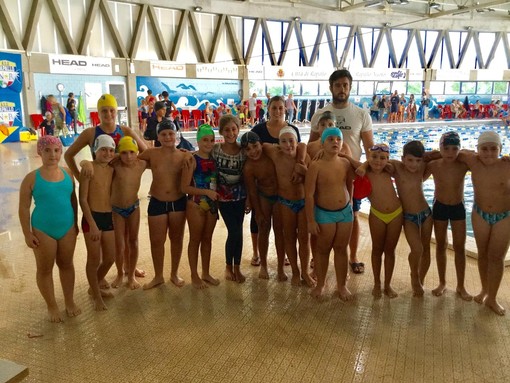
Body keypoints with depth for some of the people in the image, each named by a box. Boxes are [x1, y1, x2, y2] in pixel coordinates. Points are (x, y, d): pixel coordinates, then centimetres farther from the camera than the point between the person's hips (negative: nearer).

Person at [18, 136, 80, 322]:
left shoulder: (68, 173, -1)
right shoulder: (32, 178, -12)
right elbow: (24, 208, -9)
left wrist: (76, 222, 11)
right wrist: (27, 234, -11)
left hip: (67, 228, 3)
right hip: (43, 230, -3)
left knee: (66, 265, 16)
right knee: (45, 269, 10)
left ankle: (70, 301, 33)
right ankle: (52, 306, 27)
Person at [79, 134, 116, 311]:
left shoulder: (112, 169, 7)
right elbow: (82, 199, -13)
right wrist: (92, 224, -16)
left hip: (109, 217, 6)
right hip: (92, 217, -6)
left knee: (110, 258, 14)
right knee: (94, 259, 3)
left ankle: (95, 286, 38)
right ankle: (97, 296, 22)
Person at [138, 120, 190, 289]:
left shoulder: (185, 156, -7)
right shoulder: (151, 153, -7)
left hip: (179, 202, 0)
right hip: (157, 203, 0)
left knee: (176, 239, 14)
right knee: (157, 241, 8)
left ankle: (174, 274, 33)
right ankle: (158, 276, 28)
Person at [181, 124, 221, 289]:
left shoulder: (214, 158, 4)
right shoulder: (192, 160, -13)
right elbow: (184, 187, -17)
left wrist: (217, 195, -2)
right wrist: (206, 192, -22)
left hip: (212, 204, 5)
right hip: (196, 204, -5)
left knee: (207, 239, 15)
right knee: (195, 240, 7)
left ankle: (206, 273, 29)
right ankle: (194, 276, 21)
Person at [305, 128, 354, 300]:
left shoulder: (345, 163, -2)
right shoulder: (316, 166, -17)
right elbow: (309, 195, -17)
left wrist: (349, 207, 13)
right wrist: (311, 220, -17)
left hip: (345, 211, 4)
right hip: (324, 213, -4)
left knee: (341, 249, 14)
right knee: (323, 249, 11)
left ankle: (342, 285, 28)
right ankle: (320, 284, 28)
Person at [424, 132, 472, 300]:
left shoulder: (464, 165, -18)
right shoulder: (433, 165, -16)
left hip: (459, 208, 0)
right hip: (439, 208, 0)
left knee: (460, 247, 7)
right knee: (441, 246, 12)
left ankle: (461, 286, 20)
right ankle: (442, 283, 26)